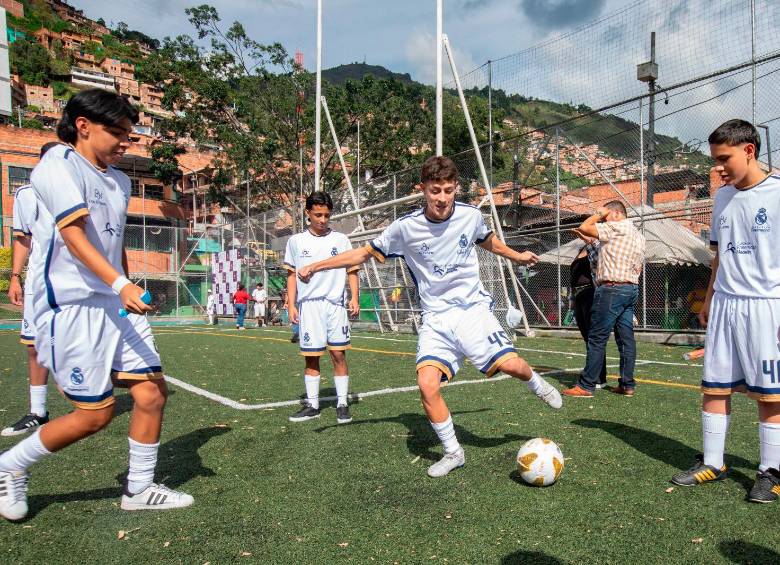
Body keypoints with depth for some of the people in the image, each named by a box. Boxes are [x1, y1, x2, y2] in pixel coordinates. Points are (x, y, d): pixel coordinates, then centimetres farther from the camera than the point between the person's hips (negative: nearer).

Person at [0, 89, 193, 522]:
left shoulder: (120, 181, 16)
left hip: (118, 306, 8)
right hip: (71, 306, -7)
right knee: (96, 414, -2)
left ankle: (140, 489, 19)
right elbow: (74, 236, -20)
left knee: (152, 393, 1)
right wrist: (120, 285, -32)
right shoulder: (58, 165, -8)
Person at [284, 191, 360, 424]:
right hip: (308, 305, 1)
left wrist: (354, 298, -6)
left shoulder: (341, 239, 5)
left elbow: (352, 270, 7)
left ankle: (342, 404, 7)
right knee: (311, 357, 5)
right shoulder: (296, 241, 7)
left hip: (335, 304, -1)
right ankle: (312, 405, 16)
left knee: (339, 353, -3)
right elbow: (292, 274, 11)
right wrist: (291, 304, 4)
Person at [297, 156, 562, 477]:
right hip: (436, 318, -1)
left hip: (473, 307, 1)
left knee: (510, 364, -17)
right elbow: (365, 253, 2)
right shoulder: (405, 228, -9)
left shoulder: (470, 216, -3)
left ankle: (535, 383, 22)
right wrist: (316, 266, -1)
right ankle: (453, 453, 4)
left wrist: (516, 256, 29)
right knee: (427, 384, -19)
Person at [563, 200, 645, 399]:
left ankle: (586, 386, -4)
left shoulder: (616, 228, -9)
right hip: (631, 289, 9)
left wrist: (599, 213, 3)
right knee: (626, 338, 9)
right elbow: (638, 268, 21)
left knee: (597, 338, -7)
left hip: (611, 289, -9)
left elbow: (584, 228, -11)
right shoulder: (639, 236, 20)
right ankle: (627, 385, 12)